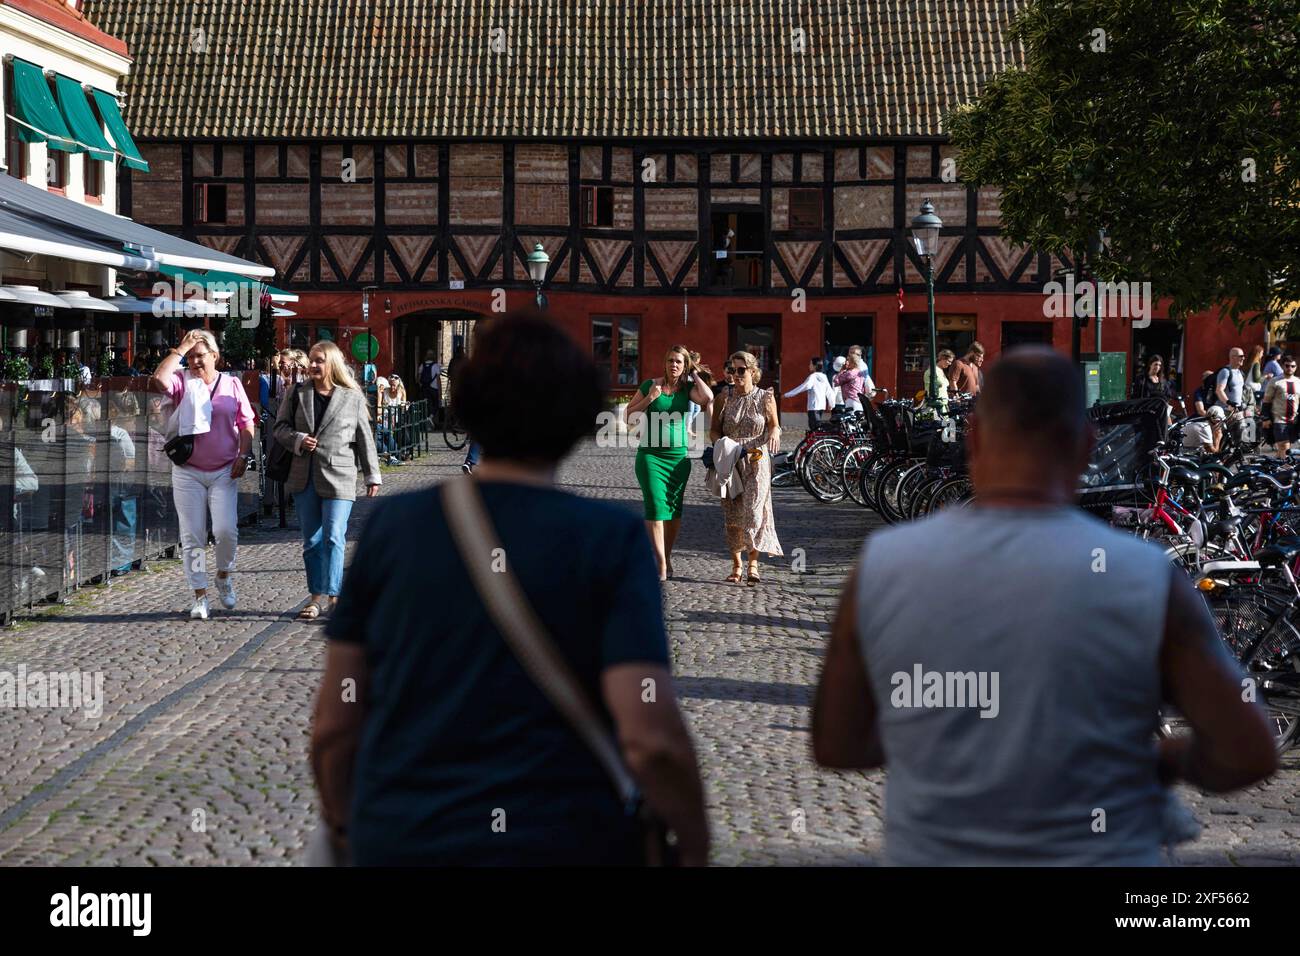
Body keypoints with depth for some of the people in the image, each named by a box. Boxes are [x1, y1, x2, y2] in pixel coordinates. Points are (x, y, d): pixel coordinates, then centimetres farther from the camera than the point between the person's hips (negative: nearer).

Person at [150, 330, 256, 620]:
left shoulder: (232, 384, 6)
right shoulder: (182, 382, 3)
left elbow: (247, 423, 8)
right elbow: (158, 380, -20)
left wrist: (243, 455, -5)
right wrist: (179, 350, -12)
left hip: (224, 471, 0)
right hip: (188, 472, 0)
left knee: (226, 530, -13)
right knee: (192, 537, 1)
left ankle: (224, 575, 15)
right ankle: (200, 596, 9)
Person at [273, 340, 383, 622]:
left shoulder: (353, 397, 1)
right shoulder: (297, 394, 8)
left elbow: (364, 438, 5)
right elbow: (281, 427, 10)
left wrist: (373, 476, 6)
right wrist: (298, 439, -11)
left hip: (338, 477, -3)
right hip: (304, 476, 3)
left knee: (333, 537, -10)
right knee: (312, 541, 7)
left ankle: (329, 594, -9)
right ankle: (318, 596, 14)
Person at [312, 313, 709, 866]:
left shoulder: (392, 524, 0)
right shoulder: (609, 537, -8)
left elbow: (333, 723, 3)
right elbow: (650, 740, -16)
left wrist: (341, 823, 20)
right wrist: (695, 846, -1)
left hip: (396, 841, 3)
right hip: (558, 842, -3)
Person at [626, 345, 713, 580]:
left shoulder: (687, 388, 4)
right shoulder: (650, 385, -1)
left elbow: (708, 397, -17)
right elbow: (629, 415, 2)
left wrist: (694, 373, -4)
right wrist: (649, 398, -12)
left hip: (679, 455, 3)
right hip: (651, 455, -3)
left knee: (675, 509, 7)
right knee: (655, 506, -12)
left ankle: (667, 557, 23)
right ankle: (661, 563, -12)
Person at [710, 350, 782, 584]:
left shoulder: (765, 397, 1)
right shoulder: (725, 398, 5)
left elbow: (774, 425, 12)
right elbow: (714, 430, 11)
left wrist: (774, 433, -11)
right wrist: (722, 442, -10)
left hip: (756, 461, -2)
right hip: (730, 462, 2)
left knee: (753, 510, -13)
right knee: (732, 513, 3)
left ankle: (753, 564, -8)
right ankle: (736, 565, 12)